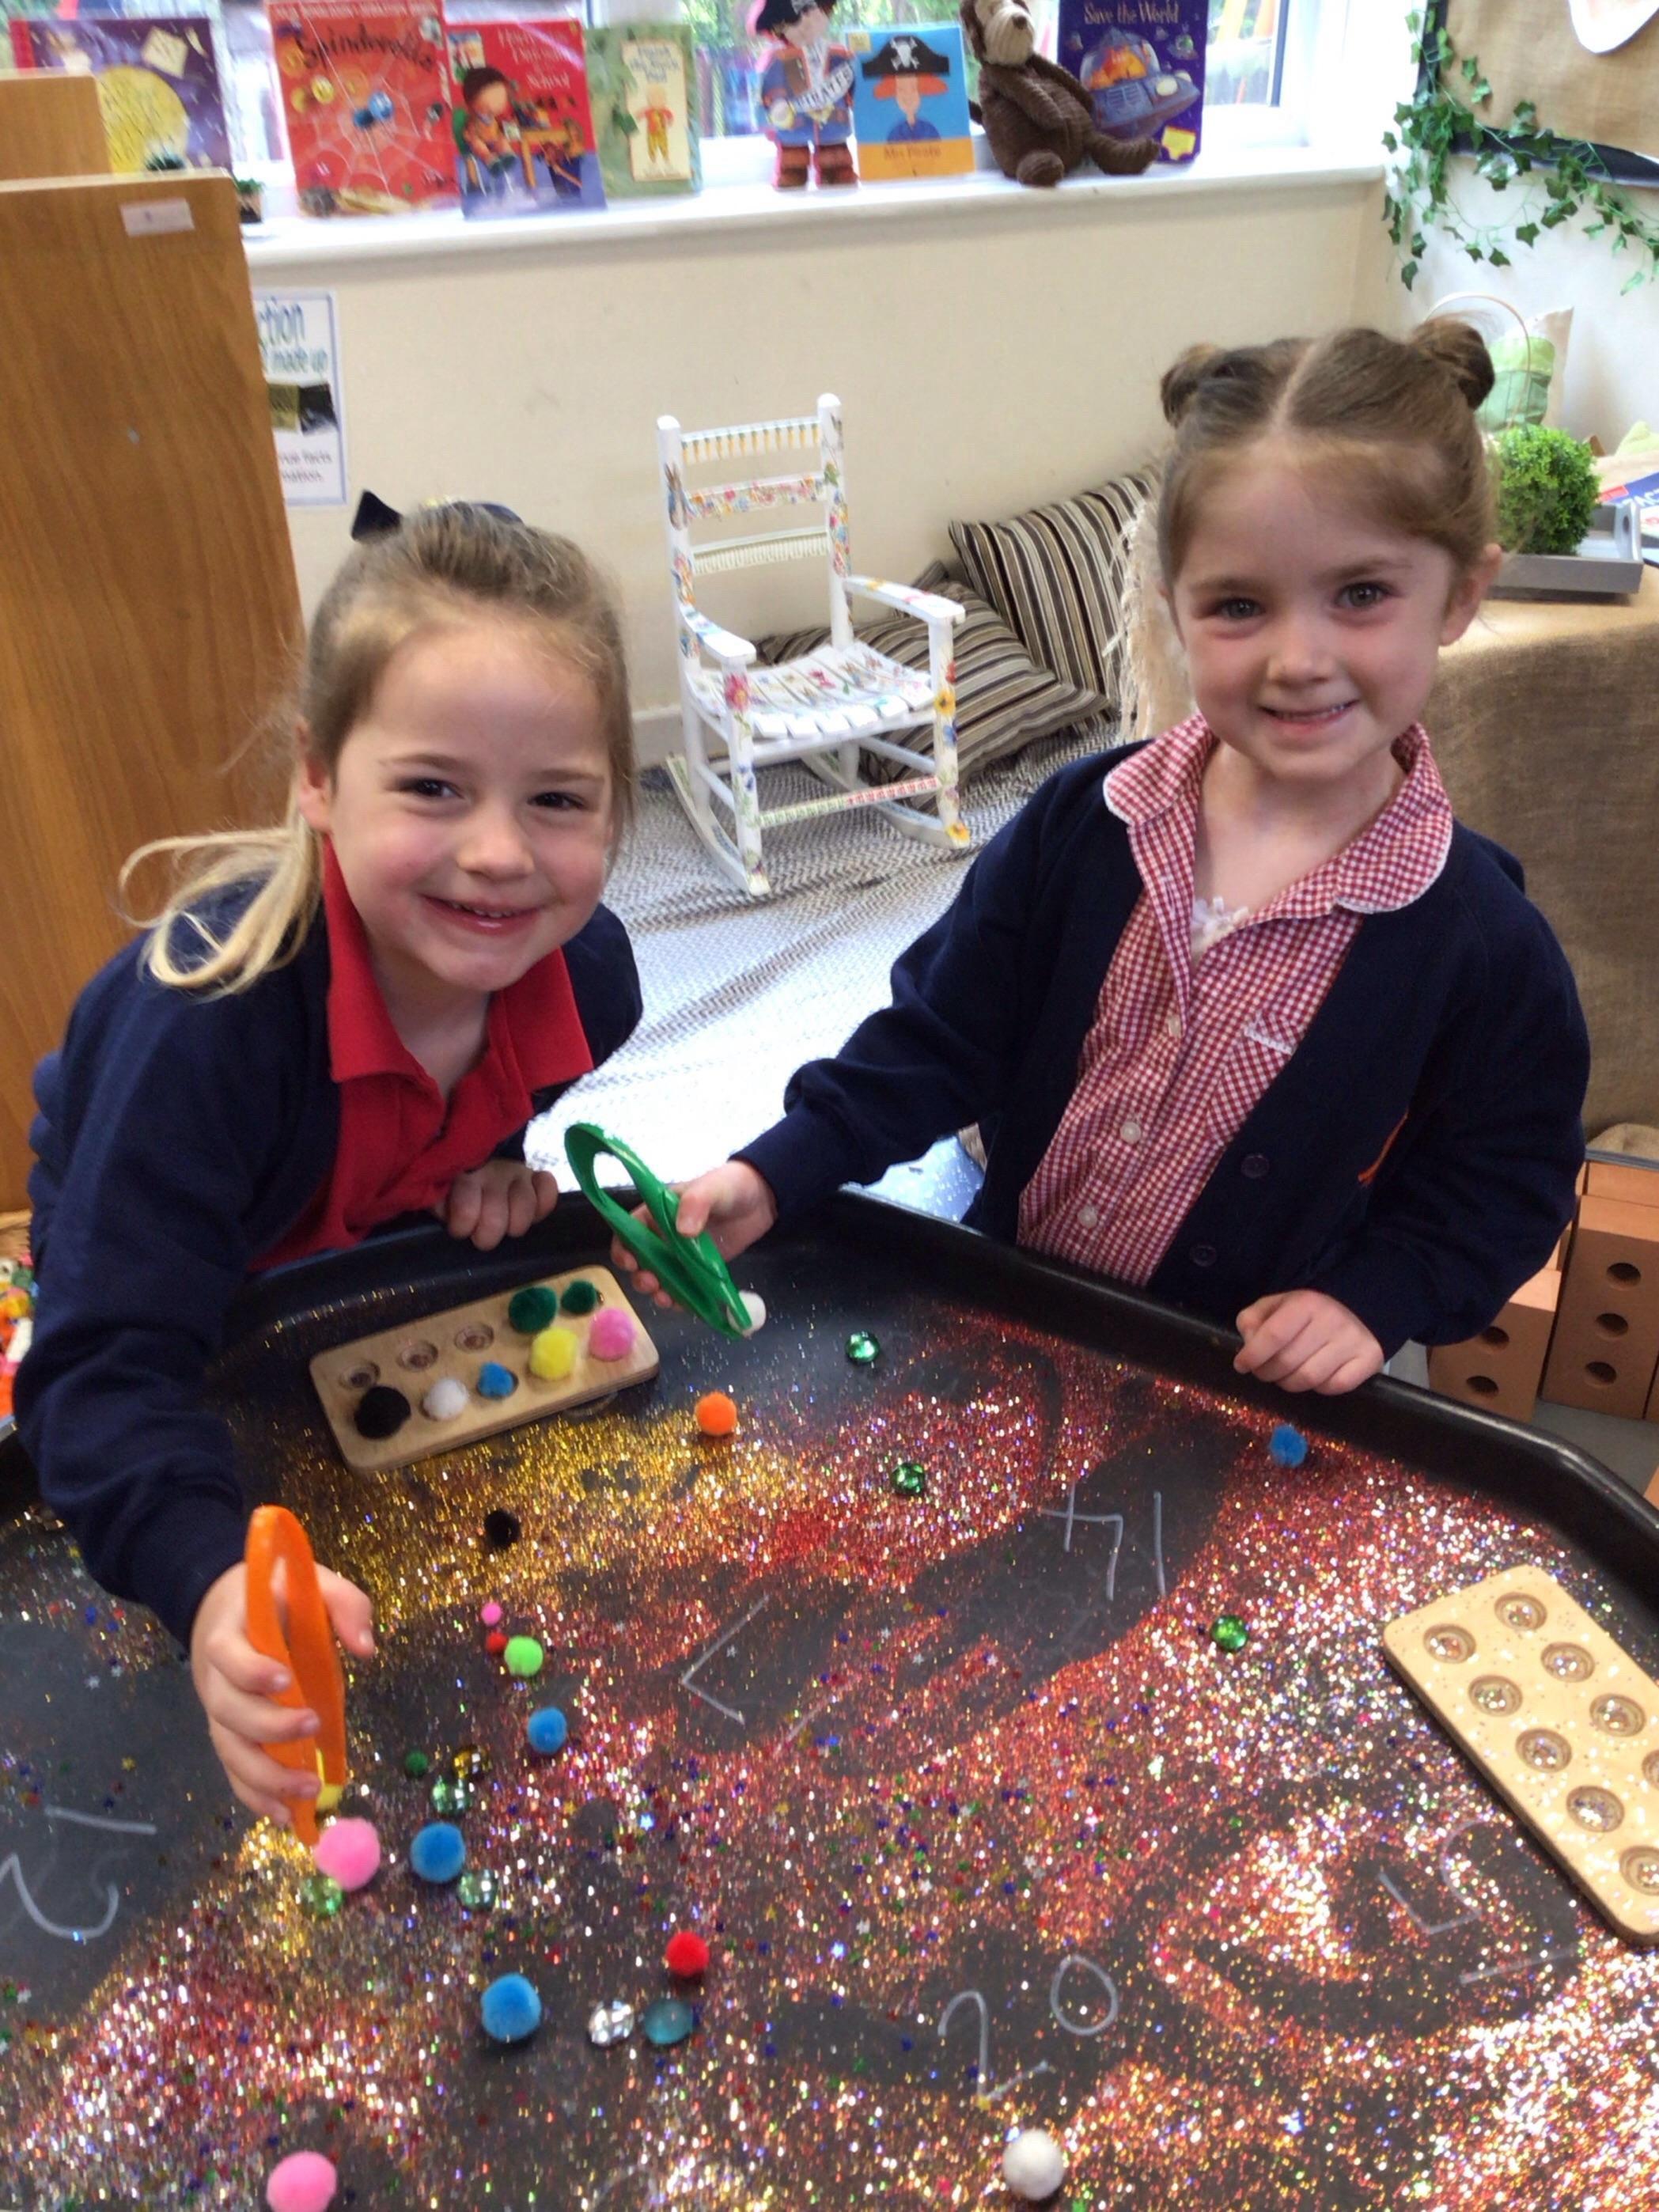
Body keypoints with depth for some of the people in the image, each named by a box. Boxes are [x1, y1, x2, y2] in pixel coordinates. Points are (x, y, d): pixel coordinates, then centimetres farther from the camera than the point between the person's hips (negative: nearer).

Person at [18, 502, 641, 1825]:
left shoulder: (586, 969, -27)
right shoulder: (212, 1015, -44)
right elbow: (110, 1368, -46)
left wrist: (498, 1156, -18)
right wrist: (213, 1577, -62)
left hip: (387, 1261, 4)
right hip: (190, 1305, -3)